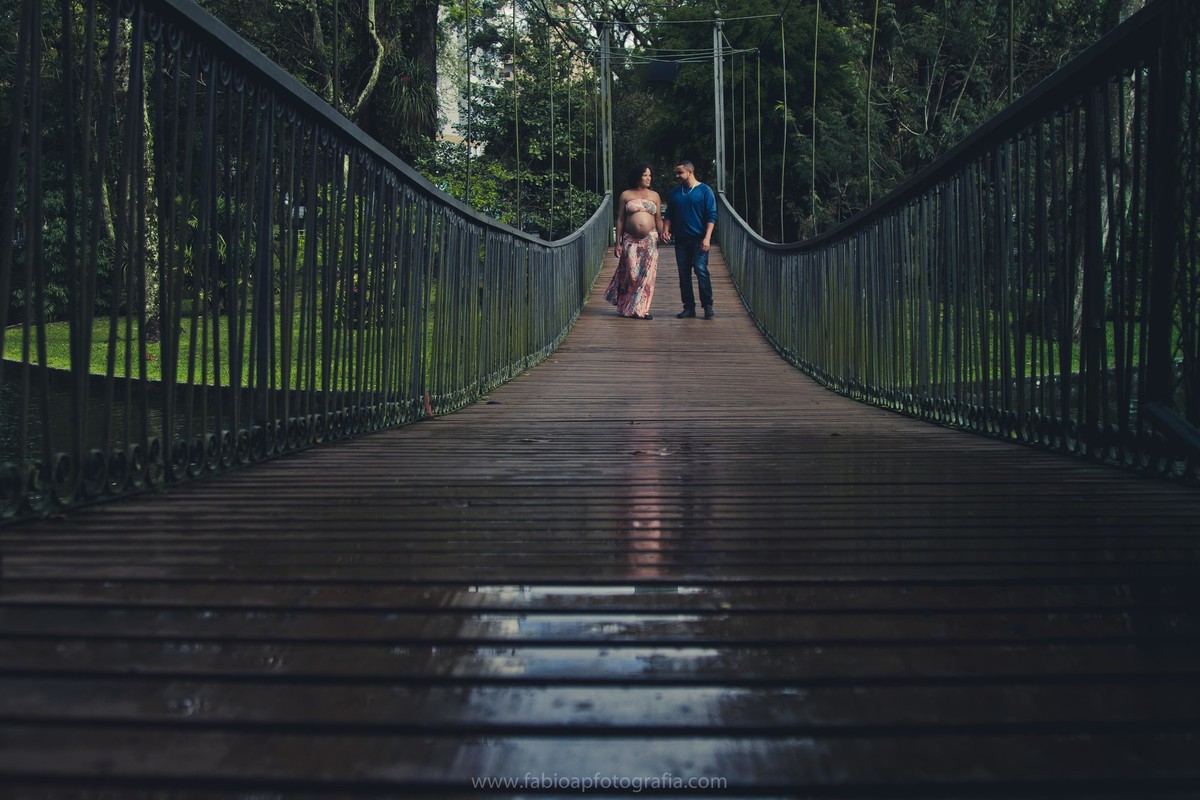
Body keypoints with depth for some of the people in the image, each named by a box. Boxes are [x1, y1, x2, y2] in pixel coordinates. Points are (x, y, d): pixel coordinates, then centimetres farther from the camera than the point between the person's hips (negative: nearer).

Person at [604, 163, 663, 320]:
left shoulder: (654, 196, 11)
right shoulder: (626, 195, 6)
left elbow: (659, 219, 10)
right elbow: (620, 220, 5)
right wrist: (618, 242, 0)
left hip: (650, 239, 1)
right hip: (630, 240, -1)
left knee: (647, 275, -3)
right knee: (631, 273, -4)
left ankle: (642, 309, 6)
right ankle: (628, 308, 12)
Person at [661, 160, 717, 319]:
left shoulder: (704, 190, -2)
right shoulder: (675, 192, 14)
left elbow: (711, 216, -6)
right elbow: (669, 214, 19)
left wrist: (707, 238, -15)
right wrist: (666, 230, 1)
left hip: (699, 239, -5)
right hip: (681, 239, 5)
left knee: (701, 269, -15)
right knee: (684, 273, 4)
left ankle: (708, 306, -11)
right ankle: (689, 307, 10)